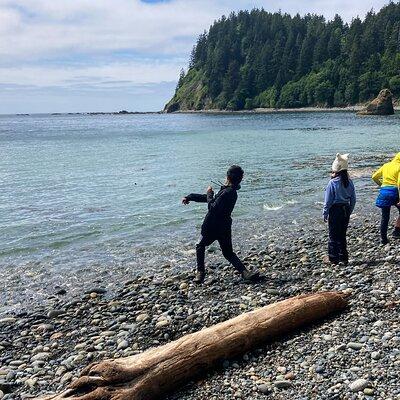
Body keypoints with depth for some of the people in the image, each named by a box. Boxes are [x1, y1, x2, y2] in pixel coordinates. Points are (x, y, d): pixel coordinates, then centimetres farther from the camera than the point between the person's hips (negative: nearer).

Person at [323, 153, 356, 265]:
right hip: (346, 210, 5)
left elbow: (328, 200, -12)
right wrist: (349, 212, 17)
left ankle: (333, 258, 11)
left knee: (334, 235, 5)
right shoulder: (349, 182, 1)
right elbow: (353, 199, 7)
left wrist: (325, 213, -3)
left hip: (335, 210, -5)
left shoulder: (332, 183, -16)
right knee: (342, 234, 15)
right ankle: (343, 257, 21)